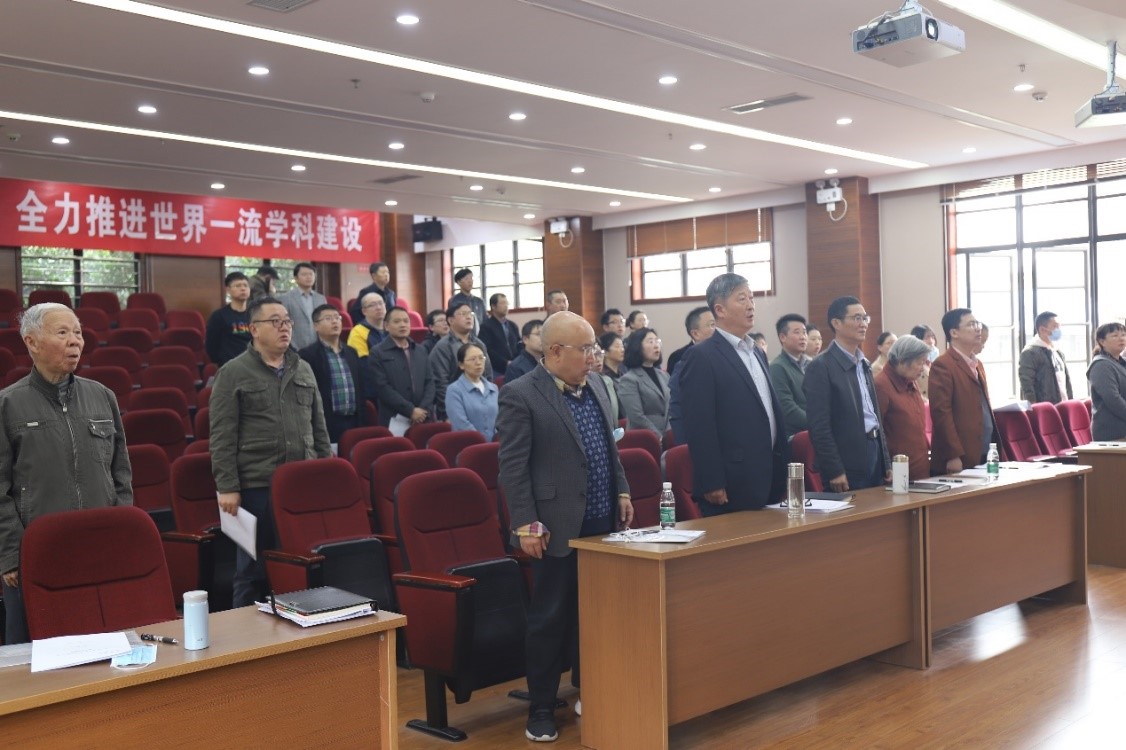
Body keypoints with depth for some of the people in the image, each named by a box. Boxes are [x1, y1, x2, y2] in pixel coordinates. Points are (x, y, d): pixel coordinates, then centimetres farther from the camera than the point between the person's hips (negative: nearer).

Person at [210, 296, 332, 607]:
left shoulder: (304, 370, 14)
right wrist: (227, 488, -13)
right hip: (257, 487, -4)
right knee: (254, 569, 4)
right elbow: (222, 438, -7)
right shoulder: (233, 374, -2)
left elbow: (319, 428, 18)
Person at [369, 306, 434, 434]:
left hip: (422, 419, 4)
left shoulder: (421, 350, 18)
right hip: (395, 421, -4)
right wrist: (410, 410, -12)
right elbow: (383, 388, -8)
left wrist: (425, 409, -5)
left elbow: (429, 382, 12)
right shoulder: (377, 354, 1)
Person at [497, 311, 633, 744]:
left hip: (601, 523, 7)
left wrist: (621, 491, 14)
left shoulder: (595, 386, 10)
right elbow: (512, 466, -14)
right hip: (558, 528, -7)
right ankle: (541, 707, 16)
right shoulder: (520, 395, -12)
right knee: (550, 618, 3)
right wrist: (526, 524, -18)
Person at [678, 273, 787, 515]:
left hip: (769, 483, 8)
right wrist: (712, 485, -18)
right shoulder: (701, 357, -10)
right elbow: (698, 427, -15)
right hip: (732, 488, -8)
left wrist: (782, 473, 17)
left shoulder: (758, 353, 17)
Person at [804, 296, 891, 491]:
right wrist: (834, 472, -17)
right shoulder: (821, 367, -10)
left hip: (875, 452, 8)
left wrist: (886, 463, 15)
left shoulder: (864, 365, 16)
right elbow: (819, 426, -14)